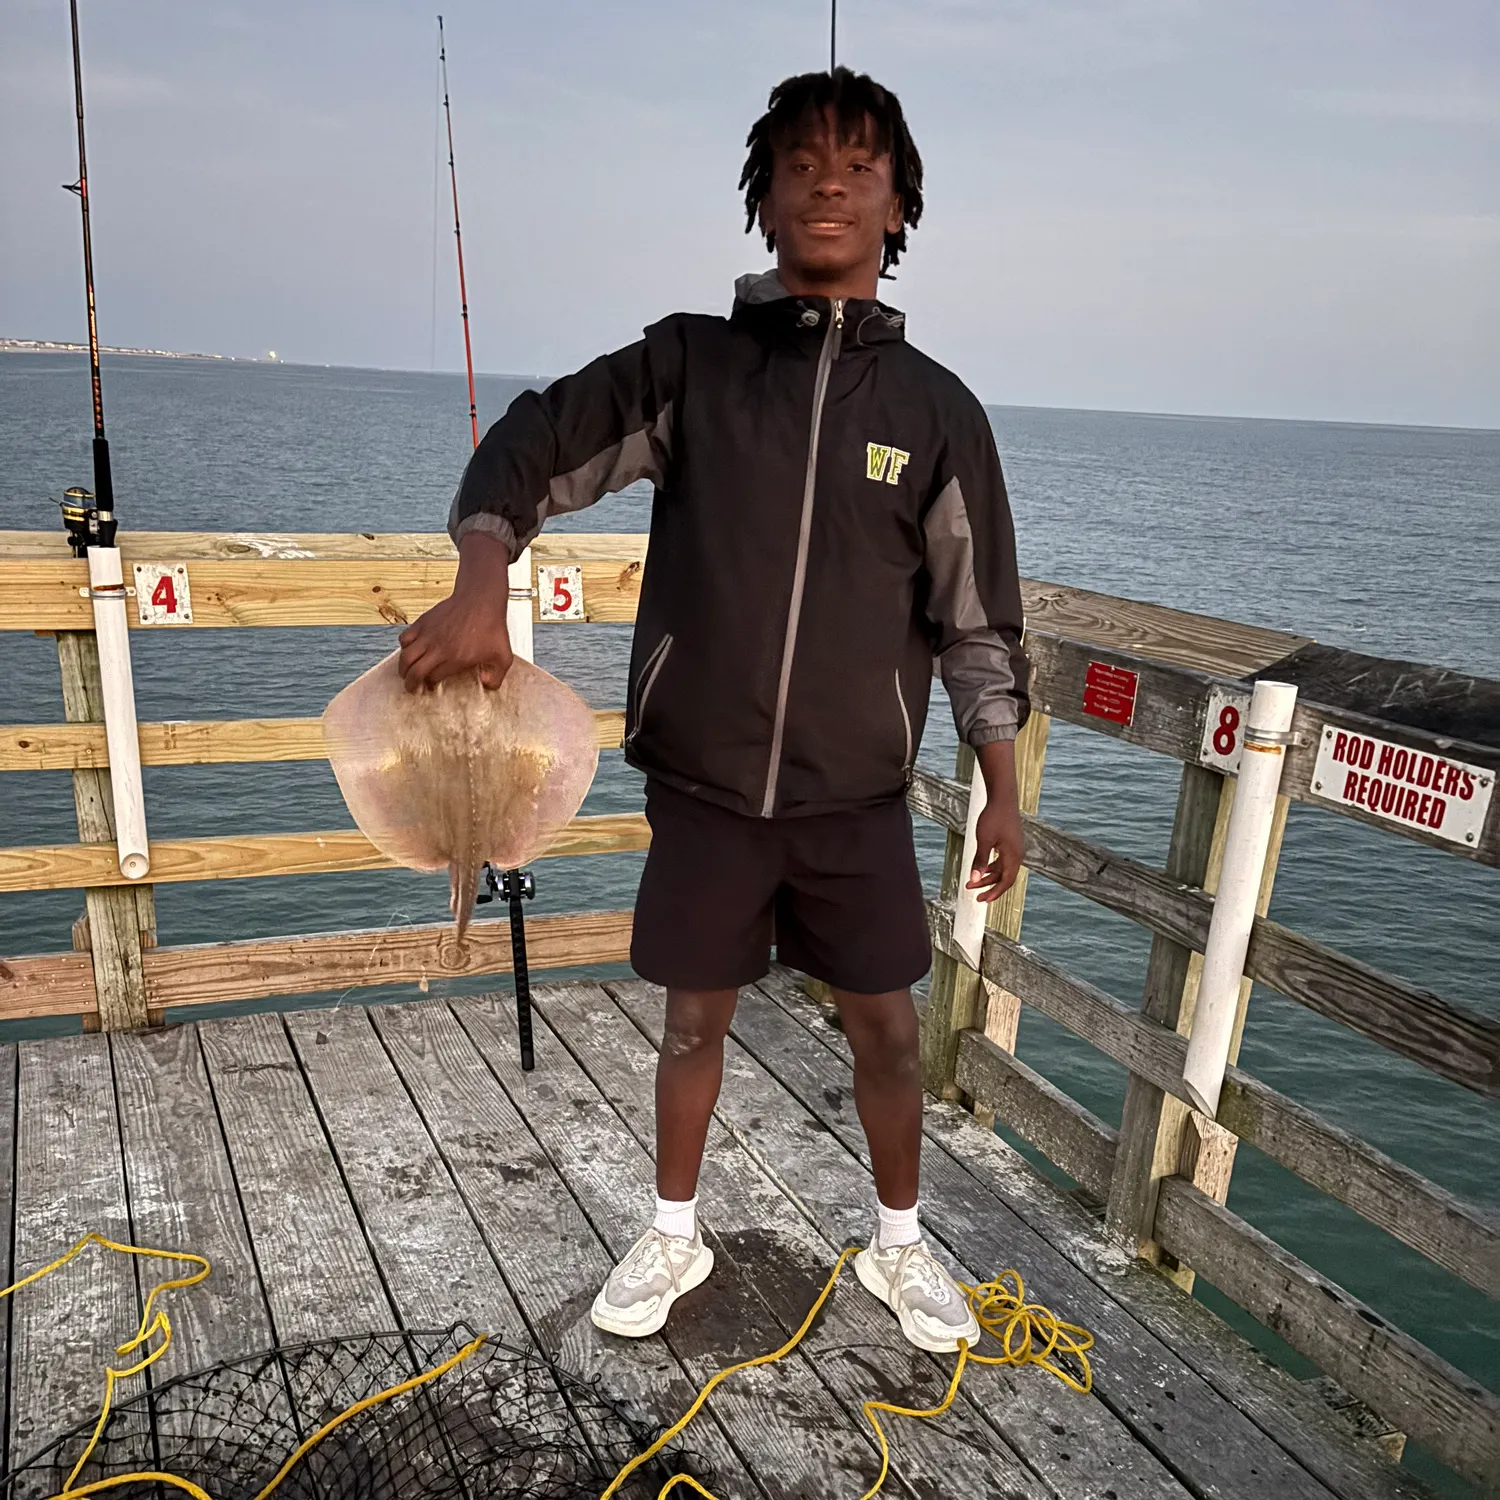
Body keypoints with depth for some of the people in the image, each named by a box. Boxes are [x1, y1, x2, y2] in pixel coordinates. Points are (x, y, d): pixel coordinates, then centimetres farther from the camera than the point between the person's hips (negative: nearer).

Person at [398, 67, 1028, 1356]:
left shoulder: (938, 410, 0)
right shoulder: (690, 363, -1)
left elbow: (977, 618, 4)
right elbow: (536, 446, -1)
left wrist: (1002, 794, 4)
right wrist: (482, 585, -21)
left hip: (859, 798, 1)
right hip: (705, 788, 0)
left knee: (887, 1030, 10)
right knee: (696, 1020, 14)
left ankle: (899, 1245, 37)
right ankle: (675, 1235, 39)